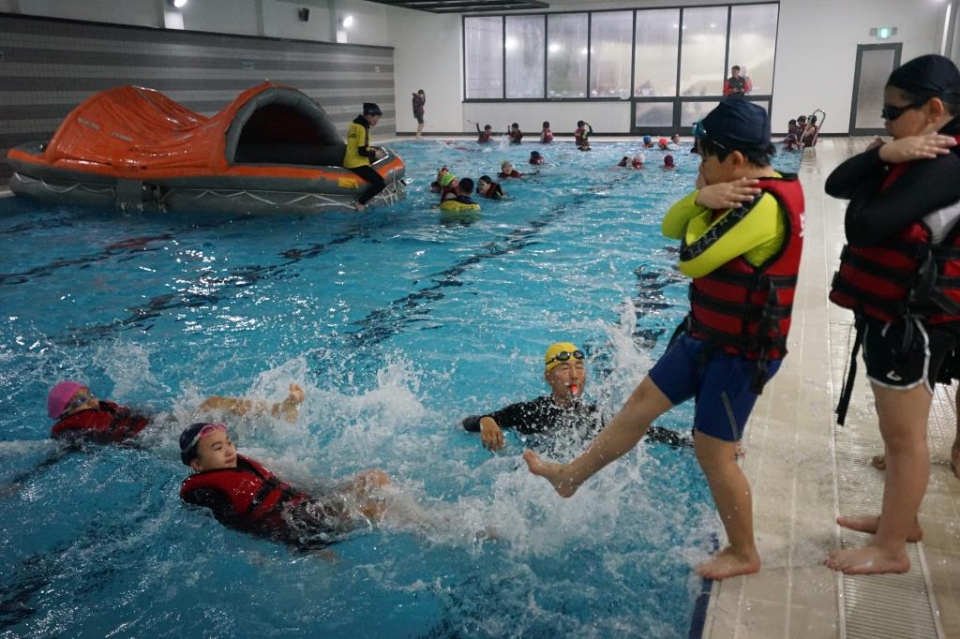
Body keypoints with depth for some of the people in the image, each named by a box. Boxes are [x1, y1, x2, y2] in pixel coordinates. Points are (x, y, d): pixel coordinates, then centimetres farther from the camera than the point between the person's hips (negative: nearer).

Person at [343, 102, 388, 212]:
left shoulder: (354, 123, 12)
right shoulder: (363, 127, -17)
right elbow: (362, 151, -21)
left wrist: (371, 149, 12)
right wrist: (375, 153, -6)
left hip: (350, 161, 10)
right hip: (358, 164, -10)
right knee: (381, 183, -17)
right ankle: (360, 203, -11)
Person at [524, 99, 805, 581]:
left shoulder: (765, 206, -26)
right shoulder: (748, 192, 6)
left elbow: (691, 259, -25)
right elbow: (670, 228, 5)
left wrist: (708, 204, -8)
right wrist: (702, 199, -16)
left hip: (741, 350, -10)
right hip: (707, 335, 10)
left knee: (712, 450, 1)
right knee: (642, 402, 13)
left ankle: (743, 554, 22)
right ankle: (571, 476, 26)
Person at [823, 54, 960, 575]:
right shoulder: (916, 157, 9)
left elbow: (866, 224, -27)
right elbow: (835, 185, 1)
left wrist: (876, 174, -8)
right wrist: (883, 155, -15)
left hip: (913, 319, -10)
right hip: (891, 312, 10)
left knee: (904, 436, 2)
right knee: (896, 430, 21)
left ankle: (891, 550, 16)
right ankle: (899, 518, 38)